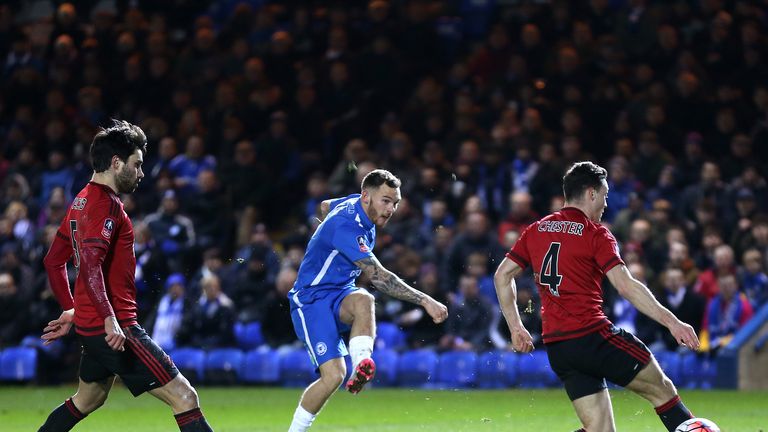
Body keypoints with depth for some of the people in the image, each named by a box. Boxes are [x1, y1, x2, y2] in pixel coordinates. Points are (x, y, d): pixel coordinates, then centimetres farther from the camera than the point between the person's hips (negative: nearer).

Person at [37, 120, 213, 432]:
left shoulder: (82, 202, 15)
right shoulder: (106, 204, -15)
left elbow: (53, 261, 23)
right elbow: (90, 264, -28)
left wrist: (71, 310, 27)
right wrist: (109, 318, -33)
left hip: (88, 324, 10)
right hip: (114, 329, -10)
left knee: (87, 400, 30)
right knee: (185, 398, -13)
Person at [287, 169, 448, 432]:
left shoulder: (356, 203, 3)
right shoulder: (347, 226, -26)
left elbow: (325, 206, 28)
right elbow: (378, 277, -33)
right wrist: (425, 301, -36)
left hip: (339, 296, 8)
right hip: (312, 300, -7)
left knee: (363, 301, -31)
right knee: (333, 374, -23)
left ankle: (360, 366, -46)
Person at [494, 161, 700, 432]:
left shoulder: (536, 230, 14)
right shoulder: (596, 234, -4)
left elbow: (502, 275, 16)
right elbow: (626, 286, -15)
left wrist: (516, 328, 21)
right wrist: (671, 322, -15)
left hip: (556, 346, 6)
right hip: (592, 336, -6)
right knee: (662, 389, 8)